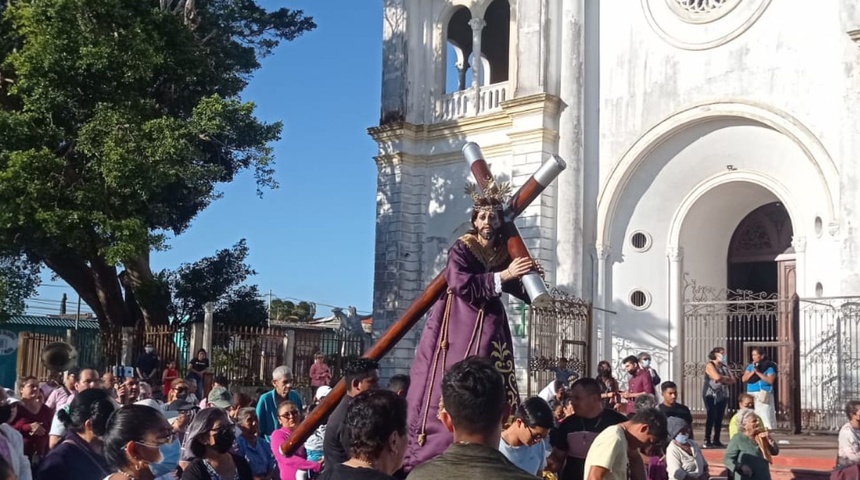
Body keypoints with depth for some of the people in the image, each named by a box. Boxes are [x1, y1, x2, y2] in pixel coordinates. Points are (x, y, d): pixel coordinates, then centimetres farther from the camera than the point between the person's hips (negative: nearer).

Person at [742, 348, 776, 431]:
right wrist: (752, 372, -6)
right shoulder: (750, 366, 15)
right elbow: (744, 379, 7)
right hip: (751, 395, 6)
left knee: (765, 417, -11)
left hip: (763, 395, -6)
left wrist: (758, 372, -13)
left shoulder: (769, 366, -2)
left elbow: (770, 380, -13)